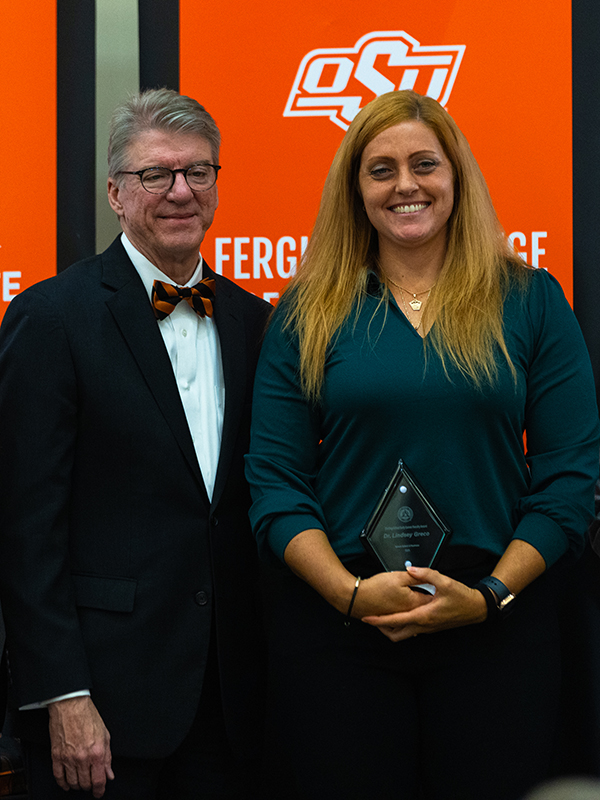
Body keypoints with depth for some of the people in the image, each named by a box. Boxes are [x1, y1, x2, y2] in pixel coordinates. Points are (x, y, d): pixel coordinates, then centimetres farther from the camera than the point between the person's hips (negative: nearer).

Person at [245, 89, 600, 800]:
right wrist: (352, 592, -13)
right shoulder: (309, 312, 5)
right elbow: (274, 481, 0)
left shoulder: (530, 301, 4)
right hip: (334, 623, 0)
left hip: (497, 629, 0)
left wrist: (492, 594, -11)